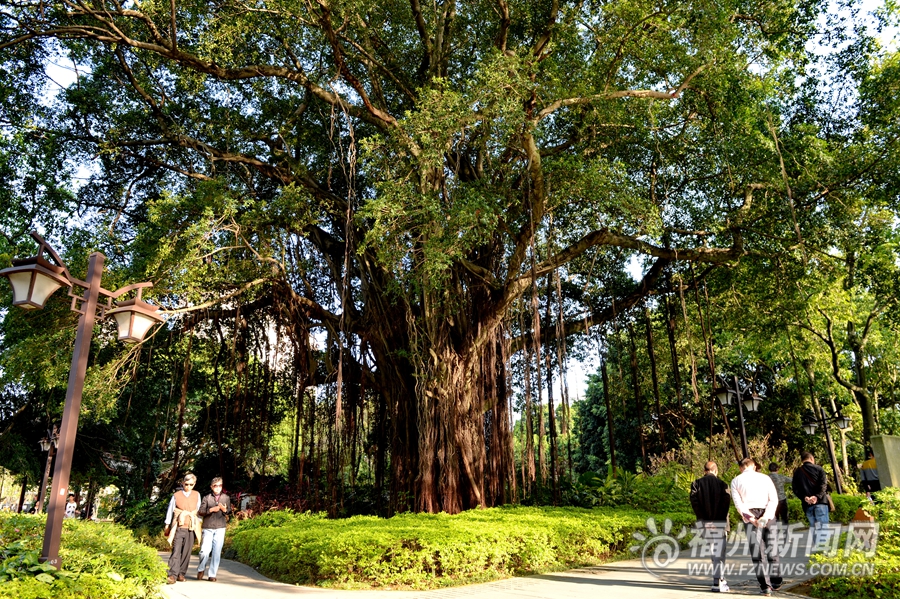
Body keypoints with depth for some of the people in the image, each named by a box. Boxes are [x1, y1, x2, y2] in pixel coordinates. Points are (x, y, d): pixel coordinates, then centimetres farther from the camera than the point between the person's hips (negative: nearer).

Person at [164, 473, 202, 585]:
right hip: (178, 527, -2)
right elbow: (170, 510, 9)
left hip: (191, 528, 2)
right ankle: (172, 575, -9)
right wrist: (167, 525, 9)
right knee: (176, 551, -10)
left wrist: (198, 524, 12)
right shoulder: (176, 495, 4)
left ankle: (181, 573, 11)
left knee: (186, 552, 2)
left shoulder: (197, 495, 10)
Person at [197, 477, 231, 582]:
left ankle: (212, 574, 9)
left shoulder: (226, 498, 10)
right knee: (204, 551, -6)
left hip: (220, 528, 1)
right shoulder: (207, 498, 5)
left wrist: (225, 510, -10)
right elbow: (201, 512, -1)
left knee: (216, 552, -1)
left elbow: (229, 512, 11)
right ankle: (201, 569, 21)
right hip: (208, 528, -1)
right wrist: (211, 510, -16)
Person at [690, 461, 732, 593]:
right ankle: (717, 582, -4)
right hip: (719, 523, -2)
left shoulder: (696, 484, 2)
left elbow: (694, 501, -9)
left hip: (704, 523, 2)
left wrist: (702, 518, -7)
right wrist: (720, 518, -10)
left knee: (713, 552, 16)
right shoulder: (722, 484, -1)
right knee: (719, 553, 1)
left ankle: (719, 578, 22)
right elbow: (726, 503, -13)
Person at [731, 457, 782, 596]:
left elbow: (738, 503, -5)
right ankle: (776, 582, 23)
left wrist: (749, 517, -11)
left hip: (749, 516, -1)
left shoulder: (736, 481, 8)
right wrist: (766, 517, -9)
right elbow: (774, 499, -2)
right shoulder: (765, 478, 10)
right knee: (772, 550, 15)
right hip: (768, 515, 1)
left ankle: (765, 586, 2)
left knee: (757, 552, 4)